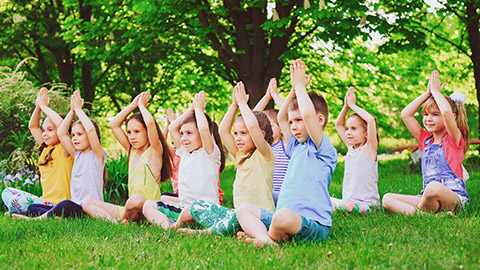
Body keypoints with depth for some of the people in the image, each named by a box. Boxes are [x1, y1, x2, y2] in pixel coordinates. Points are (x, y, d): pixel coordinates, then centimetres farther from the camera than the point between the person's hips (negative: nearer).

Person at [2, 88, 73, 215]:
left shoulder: (63, 150, -9)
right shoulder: (46, 149, 15)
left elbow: (61, 124, -26)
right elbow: (33, 126, 20)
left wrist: (44, 105, -17)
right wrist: (38, 107, 4)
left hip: (57, 204, -9)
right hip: (45, 200, 9)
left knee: (16, 201, -23)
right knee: (7, 193, 10)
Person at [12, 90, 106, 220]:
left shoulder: (97, 155, -3)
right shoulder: (77, 155, 18)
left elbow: (91, 129, -19)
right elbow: (61, 133, 15)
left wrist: (78, 109, -9)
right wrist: (72, 111, 8)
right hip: (74, 207, 8)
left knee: (66, 205, -41)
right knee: (32, 207, -3)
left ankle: (42, 217, -21)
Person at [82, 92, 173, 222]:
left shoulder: (154, 152, -5)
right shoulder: (132, 151, 16)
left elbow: (150, 123, -22)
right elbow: (114, 124, 17)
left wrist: (141, 105, -4)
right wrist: (133, 105, 13)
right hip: (131, 208, 8)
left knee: (136, 200, -43)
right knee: (88, 203, 1)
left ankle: (122, 219, -12)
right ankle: (114, 222, -23)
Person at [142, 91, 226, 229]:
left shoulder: (210, 153, -4)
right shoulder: (185, 153, 19)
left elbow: (204, 129, -22)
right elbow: (172, 128, 19)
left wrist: (198, 108, -6)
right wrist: (191, 109, 16)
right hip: (183, 207, 9)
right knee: (148, 206, -4)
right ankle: (166, 225, -28)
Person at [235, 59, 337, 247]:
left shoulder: (324, 150, -4)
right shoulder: (296, 147, 22)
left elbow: (308, 114, -20)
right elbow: (281, 118, 33)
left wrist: (300, 86, -6)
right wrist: (294, 90, 23)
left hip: (314, 225, -10)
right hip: (282, 216, 10)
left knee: (283, 217, -40)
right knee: (244, 209, 4)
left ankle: (269, 237, -9)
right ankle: (264, 239, -24)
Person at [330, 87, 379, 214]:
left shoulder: (369, 148, -5)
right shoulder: (351, 148, 16)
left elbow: (371, 120, -20)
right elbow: (338, 124, 26)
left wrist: (353, 105, -9)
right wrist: (346, 106, 12)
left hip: (366, 204, -8)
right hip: (348, 202, 8)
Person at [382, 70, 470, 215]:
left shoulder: (454, 138, 0)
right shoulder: (426, 140, 19)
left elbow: (447, 112, -20)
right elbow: (406, 114, 17)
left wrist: (436, 91, -3)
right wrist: (428, 93, 15)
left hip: (454, 197, -7)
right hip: (427, 197, 7)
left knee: (434, 187, -42)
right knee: (387, 199, -9)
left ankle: (419, 211, -14)